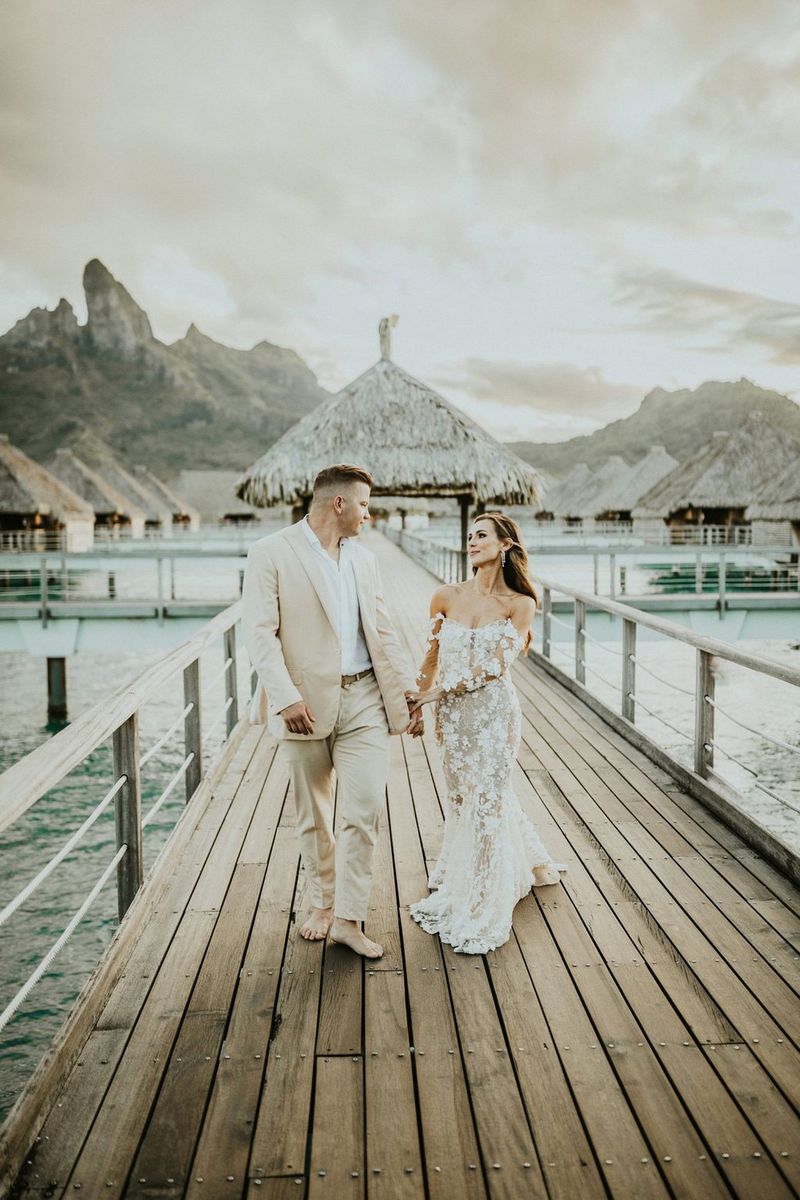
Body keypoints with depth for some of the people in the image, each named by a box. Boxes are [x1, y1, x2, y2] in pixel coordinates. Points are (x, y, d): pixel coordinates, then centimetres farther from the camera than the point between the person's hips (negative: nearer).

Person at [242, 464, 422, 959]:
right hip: (306, 703, -3)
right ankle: (323, 903, 32)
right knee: (313, 816, 11)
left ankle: (349, 917, 9)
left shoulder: (365, 559, 12)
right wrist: (286, 696, -21)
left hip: (363, 699, 4)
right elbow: (260, 632, -11)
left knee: (366, 808, -4)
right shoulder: (271, 553, -6)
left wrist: (409, 691, 10)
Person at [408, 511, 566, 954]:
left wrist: (439, 690, -16)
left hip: (494, 713, -4)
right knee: (463, 797, 16)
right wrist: (417, 705, 9)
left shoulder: (519, 605, -8)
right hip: (454, 715, 4)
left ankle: (480, 914, 18)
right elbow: (432, 655, 10)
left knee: (486, 800, 1)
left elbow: (496, 665, -14)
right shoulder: (447, 597, 0)